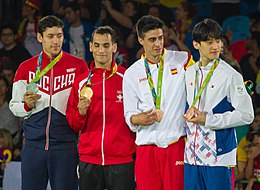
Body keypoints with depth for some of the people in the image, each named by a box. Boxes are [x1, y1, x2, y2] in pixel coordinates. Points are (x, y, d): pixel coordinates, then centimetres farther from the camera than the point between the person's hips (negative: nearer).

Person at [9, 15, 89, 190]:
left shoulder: (79, 66, 5)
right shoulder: (26, 68, 10)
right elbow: (14, 106, 14)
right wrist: (27, 105, -5)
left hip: (66, 145, -2)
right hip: (34, 146, 2)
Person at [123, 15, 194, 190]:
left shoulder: (182, 61, 4)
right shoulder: (132, 74, 9)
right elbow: (129, 115, 10)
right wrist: (140, 119, -12)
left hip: (176, 142, -2)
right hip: (146, 145, 2)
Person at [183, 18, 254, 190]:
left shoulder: (230, 75, -9)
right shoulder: (190, 73, 12)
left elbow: (246, 115, -12)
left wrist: (207, 119, -13)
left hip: (219, 155, -6)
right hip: (193, 155, 6)